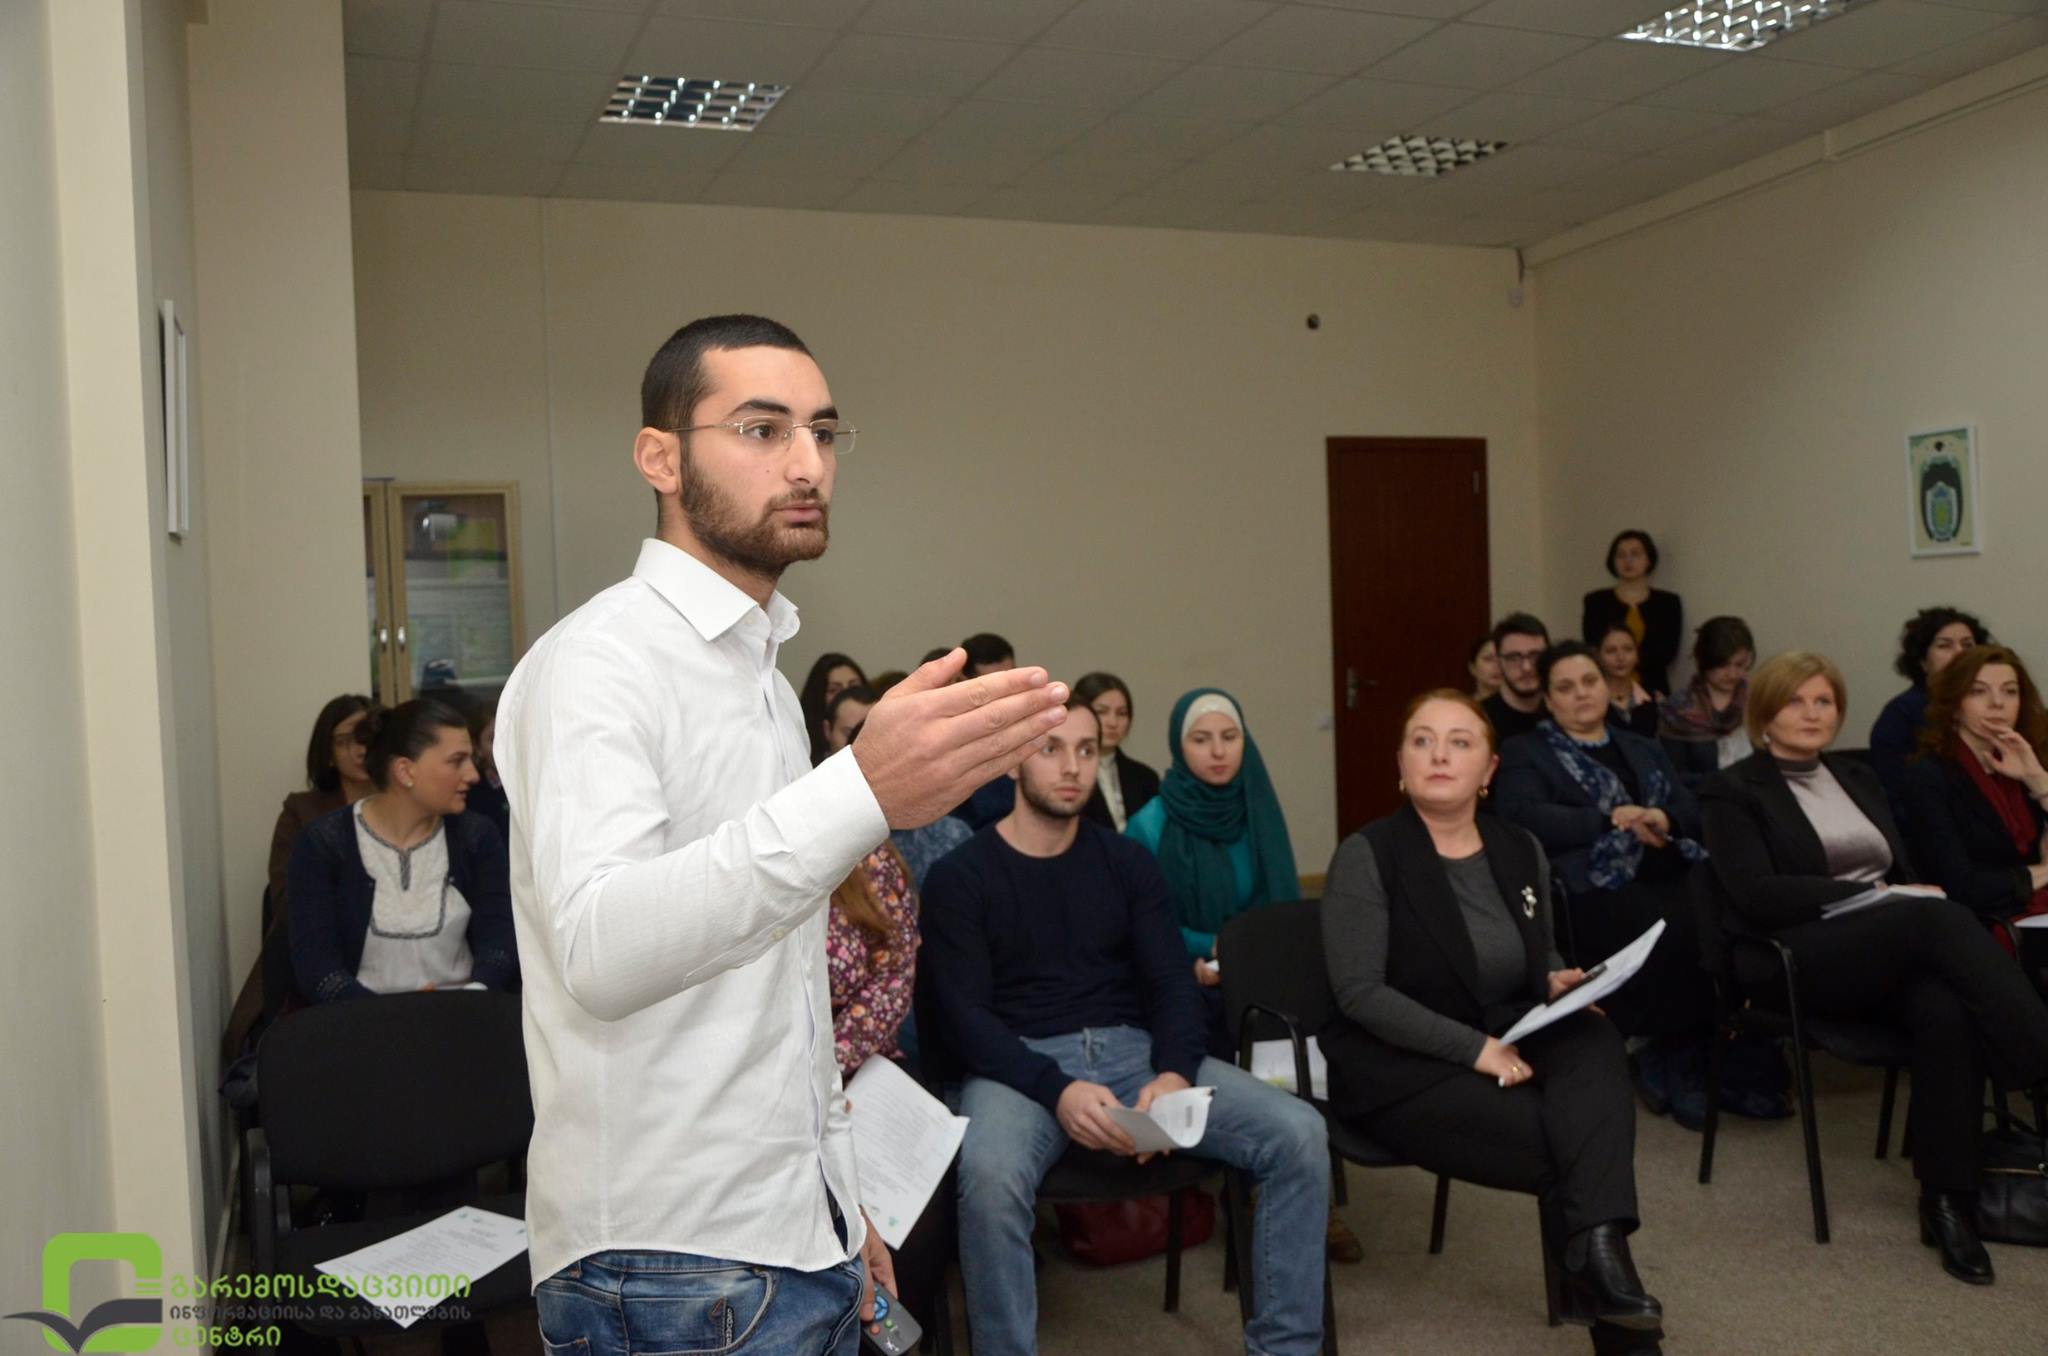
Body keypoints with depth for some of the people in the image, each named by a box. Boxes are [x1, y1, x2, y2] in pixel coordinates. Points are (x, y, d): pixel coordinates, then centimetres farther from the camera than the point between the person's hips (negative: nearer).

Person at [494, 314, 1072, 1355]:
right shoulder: (599, 660, -14)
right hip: (672, 1271, -8)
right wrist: (860, 794, -44)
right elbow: (600, 952, -32)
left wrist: (838, 1198, 17)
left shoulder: (763, 674, 13)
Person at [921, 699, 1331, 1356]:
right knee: (989, 1174, -39)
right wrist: (1055, 1090, -24)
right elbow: (961, 1013, -8)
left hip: (1134, 1049, 4)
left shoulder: (1128, 862, 13)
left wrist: (1174, 1072, -17)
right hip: (1020, 1063, -3)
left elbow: (1172, 982, 6)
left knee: (1299, 1133, -17)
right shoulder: (961, 876, 1)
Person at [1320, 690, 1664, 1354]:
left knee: (1594, 1040, -26)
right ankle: (1598, 1265, -2)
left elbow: (1538, 963, 19)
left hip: (1499, 1040, 6)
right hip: (1393, 1064, -5)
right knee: (1548, 1134, -26)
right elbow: (1360, 993, -18)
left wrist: (1557, 981, -7)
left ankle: (1598, 1254, -36)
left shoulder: (1522, 850, 7)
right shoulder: (1367, 856, -12)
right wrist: (1475, 1047, -23)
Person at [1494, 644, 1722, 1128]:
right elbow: (1526, 818, -7)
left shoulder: (1642, 749, 27)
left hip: (1676, 877, 5)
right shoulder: (1524, 754, 11)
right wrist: (1613, 820, -12)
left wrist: (1662, 819, -7)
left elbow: (1694, 811, 17)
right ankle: (1679, 1062, -10)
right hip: (1599, 889, -5)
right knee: (1681, 932, -32)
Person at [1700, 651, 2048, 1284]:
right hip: (1792, 960, -5)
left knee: (1947, 1010, -32)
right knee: (1939, 918, -33)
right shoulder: (1734, 791, 4)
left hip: (1889, 956, 5)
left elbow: (1904, 872, 20)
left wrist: (1911, 895, -5)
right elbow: (1756, 893, -9)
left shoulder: (1859, 779, 24)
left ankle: (1947, 1200, -27)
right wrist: (1871, 895, -16)